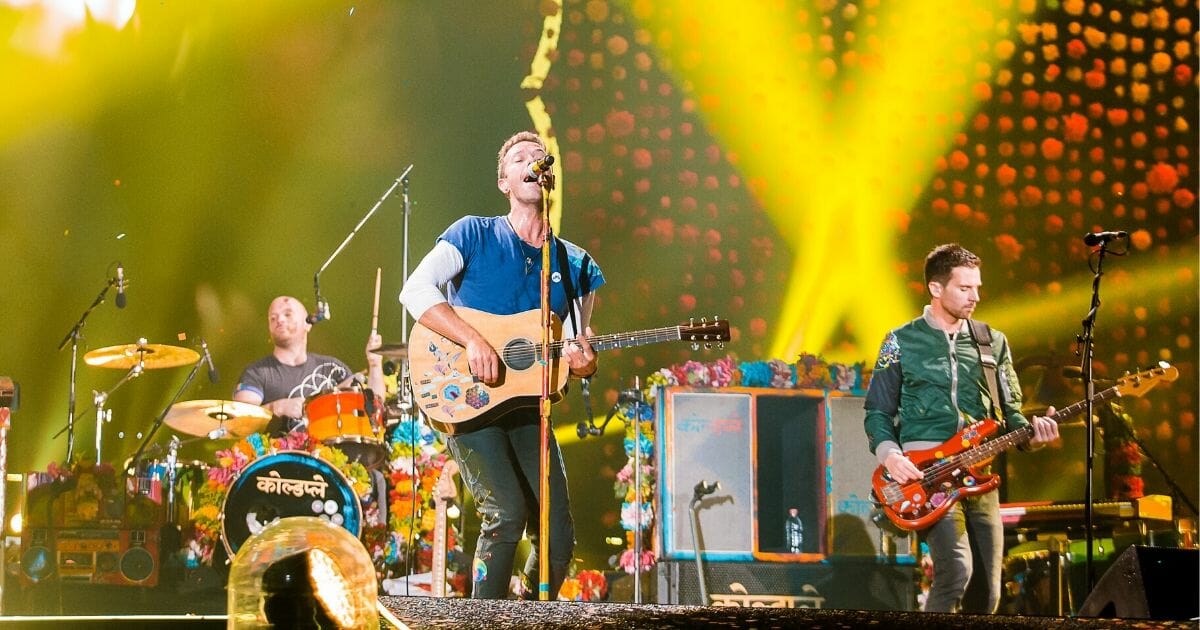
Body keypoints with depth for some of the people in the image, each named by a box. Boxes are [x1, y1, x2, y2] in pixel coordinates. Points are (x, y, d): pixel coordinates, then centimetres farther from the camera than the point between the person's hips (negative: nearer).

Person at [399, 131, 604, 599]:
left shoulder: (575, 265, 11)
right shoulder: (475, 235, 0)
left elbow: (574, 347, 13)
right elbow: (416, 291, -13)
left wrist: (584, 363, -11)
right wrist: (473, 340, -24)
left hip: (527, 403, 5)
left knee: (558, 537, -3)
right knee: (507, 513, -22)